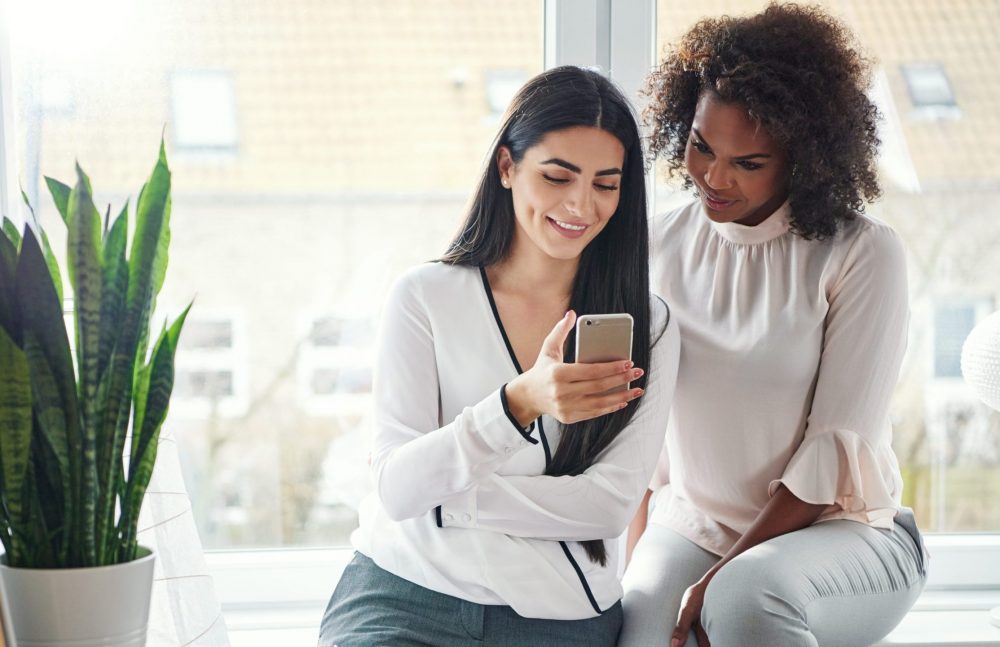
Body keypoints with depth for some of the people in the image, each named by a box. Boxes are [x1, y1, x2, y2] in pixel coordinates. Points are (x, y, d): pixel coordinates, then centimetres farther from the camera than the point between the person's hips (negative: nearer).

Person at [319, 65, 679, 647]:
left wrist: (437, 490, -9)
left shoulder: (649, 328, 4)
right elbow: (398, 489, -9)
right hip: (406, 592, -3)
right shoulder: (425, 297, 0)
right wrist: (519, 402, -25)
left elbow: (613, 503, -5)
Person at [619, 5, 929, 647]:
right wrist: (634, 553, 1)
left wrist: (723, 579, -16)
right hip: (691, 526, 2)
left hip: (839, 530, -2)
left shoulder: (863, 254, -9)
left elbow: (838, 453, -12)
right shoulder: (661, 245, 5)